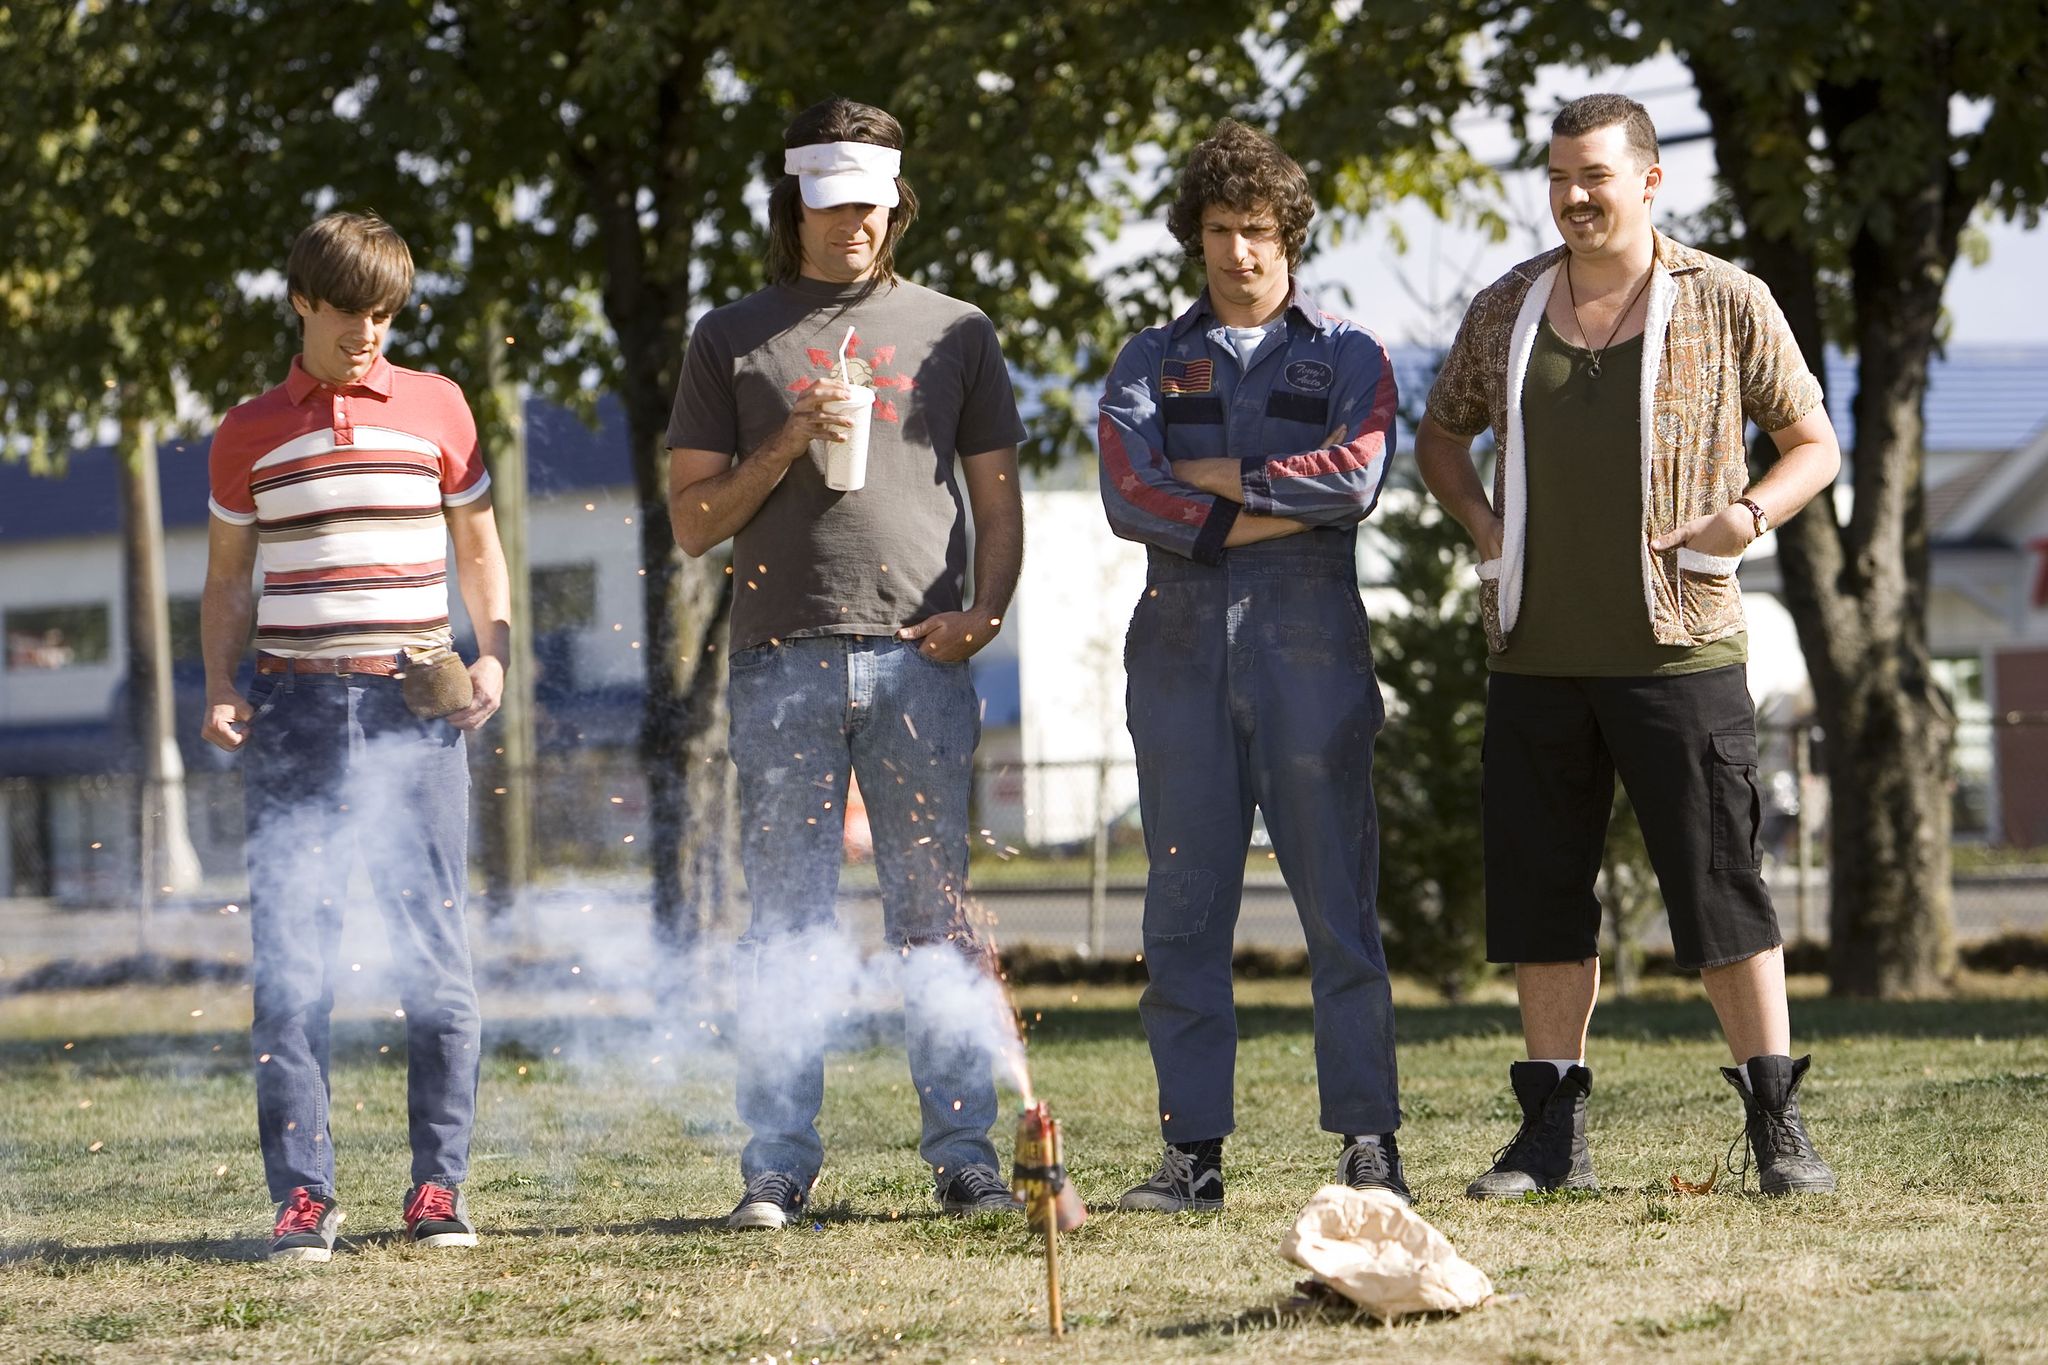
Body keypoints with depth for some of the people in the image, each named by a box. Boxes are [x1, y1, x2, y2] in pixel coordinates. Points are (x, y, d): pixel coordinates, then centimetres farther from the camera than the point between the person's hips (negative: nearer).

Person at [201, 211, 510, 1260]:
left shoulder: (436, 408, 8)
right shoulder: (250, 433, 9)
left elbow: (478, 546, 17)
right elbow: (225, 580, 15)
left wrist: (492, 654, 2)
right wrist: (219, 690, 1)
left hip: (414, 706, 0)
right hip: (294, 707, 0)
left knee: (434, 951, -1)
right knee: (290, 957, -4)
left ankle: (439, 1186, 6)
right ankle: (302, 1194, -2)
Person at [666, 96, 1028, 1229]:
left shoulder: (954, 333, 15)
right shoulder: (732, 341, 12)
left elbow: (997, 500, 16)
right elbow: (693, 521, 9)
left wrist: (984, 609, -2)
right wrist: (787, 447, -6)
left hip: (920, 661, 1)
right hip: (783, 659, 0)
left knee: (936, 915, 0)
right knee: (786, 922, -1)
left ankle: (963, 1154, 1)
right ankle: (777, 1166, 1)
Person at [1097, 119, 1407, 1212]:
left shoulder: (1347, 357, 12)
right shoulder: (1151, 364, 15)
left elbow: (1355, 475, -8)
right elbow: (1127, 495, -2)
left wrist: (1213, 476, -3)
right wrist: (1274, 512, -8)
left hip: (1311, 643, -2)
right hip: (1181, 647, 2)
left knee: (1338, 903, -5)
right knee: (1185, 908, 1)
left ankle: (1368, 1141, -3)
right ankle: (1193, 1150, 4)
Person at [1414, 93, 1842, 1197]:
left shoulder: (1725, 305, 1)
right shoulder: (1506, 310, 10)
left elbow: (1814, 442, 7)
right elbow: (1441, 432, 25)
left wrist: (1750, 513, -12)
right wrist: (1477, 518, 6)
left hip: (1677, 651, -4)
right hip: (1536, 653, 4)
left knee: (1719, 888, -5)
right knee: (1539, 892, 5)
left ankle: (1778, 1128, 0)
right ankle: (1553, 1136, 12)